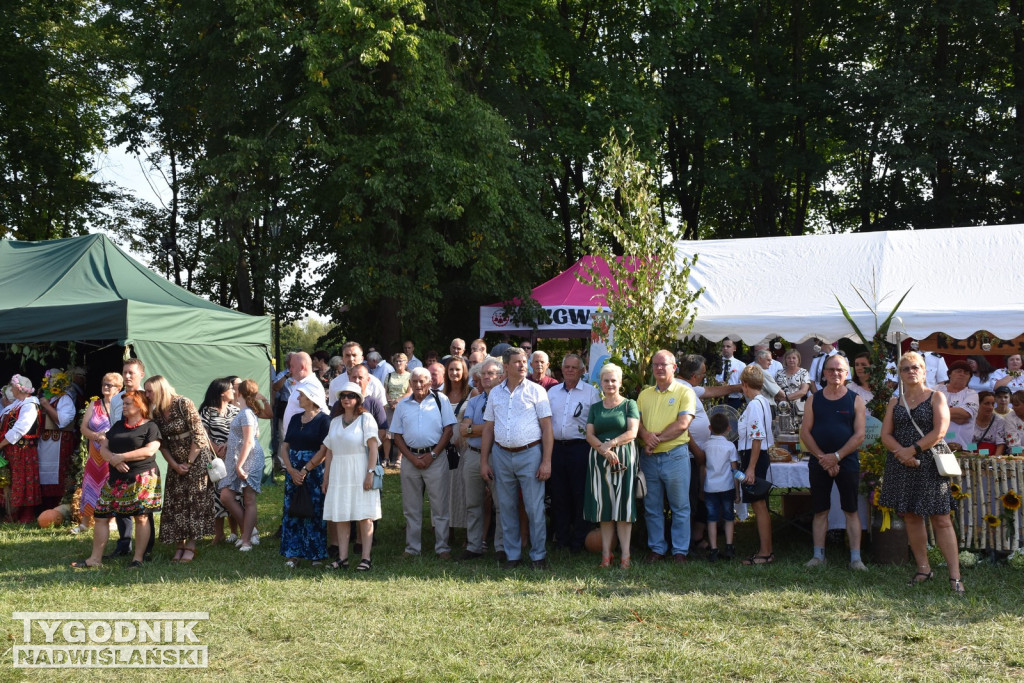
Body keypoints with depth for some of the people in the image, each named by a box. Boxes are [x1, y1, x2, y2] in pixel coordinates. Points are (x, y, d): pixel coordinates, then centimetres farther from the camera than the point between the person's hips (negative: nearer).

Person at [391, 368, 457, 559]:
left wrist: (432, 455, -10)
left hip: (436, 457, -3)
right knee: (411, 507, 8)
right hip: (410, 458, 3)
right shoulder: (403, 405, 10)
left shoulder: (441, 400, 2)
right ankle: (412, 547, 16)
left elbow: (448, 430, -3)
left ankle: (442, 547, 6)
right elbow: (397, 435, 8)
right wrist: (412, 458, -5)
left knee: (440, 505, -1)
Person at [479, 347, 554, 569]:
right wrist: (484, 461, 7)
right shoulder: (495, 393, 9)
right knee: (507, 509, 9)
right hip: (501, 455, 4)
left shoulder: (536, 391, -1)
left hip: (530, 453, -4)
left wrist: (546, 461, -10)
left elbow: (547, 428, -4)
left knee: (535, 509, -2)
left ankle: (538, 555, 8)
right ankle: (512, 555, 18)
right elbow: (488, 429, 12)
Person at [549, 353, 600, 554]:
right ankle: (561, 539, 17)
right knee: (558, 494, 8)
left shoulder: (591, 392, 2)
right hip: (556, 447, 4)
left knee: (581, 495, -2)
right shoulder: (552, 392, 14)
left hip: (580, 447, -4)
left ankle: (578, 541, 5)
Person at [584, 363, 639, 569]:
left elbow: (632, 432, -6)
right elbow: (589, 435, 4)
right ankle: (606, 554, 5)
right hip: (599, 460, 3)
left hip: (624, 458, -3)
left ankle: (625, 555, -2)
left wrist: (610, 444, -17)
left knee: (623, 505, -4)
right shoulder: (595, 408, 14)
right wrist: (603, 449, -14)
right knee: (603, 505, 2)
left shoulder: (629, 404, 4)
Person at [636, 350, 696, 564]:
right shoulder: (645, 394, 14)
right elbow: (637, 422, 7)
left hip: (675, 455, -4)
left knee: (680, 507, 2)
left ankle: (680, 550, 9)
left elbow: (682, 424, -12)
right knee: (652, 507, 9)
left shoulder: (685, 392, -2)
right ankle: (657, 548, 18)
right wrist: (646, 435, -15)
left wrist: (657, 438, -14)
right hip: (649, 457, 4)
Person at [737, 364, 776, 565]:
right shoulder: (762, 402, 12)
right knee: (760, 505, 15)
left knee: (759, 505, -6)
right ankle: (766, 549, 22)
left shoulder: (755, 404, -18)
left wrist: (751, 468, -22)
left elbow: (757, 438, -22)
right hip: (759, 456, 10)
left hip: (754, 456, -10)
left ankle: (765, 553, -2)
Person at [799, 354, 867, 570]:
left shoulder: (855, 401, 2)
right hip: (819, 463, 2)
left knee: (851, 510, 0)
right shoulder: (813, 400, 7)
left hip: (847, 463, -2)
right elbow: (805, 432, 1)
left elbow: (859, 435, -4)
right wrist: (823, 458, -10)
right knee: (820, 511, 6)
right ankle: (818, 555, 12)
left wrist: (836, 456, -13)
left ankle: (855, 558, 2)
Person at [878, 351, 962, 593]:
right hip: (901, 465, 4)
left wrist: (913, 450, -15)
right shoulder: (895, 403, 13)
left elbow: (940, 431, -9)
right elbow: (886, 435, 5)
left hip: (929, 465, -4)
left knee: (941, 520, -7)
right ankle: (924, 569, 16)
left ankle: (955, 575, -7)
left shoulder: (936, 398, 3)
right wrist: (901, 452, -13)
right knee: (911, 518, 6)